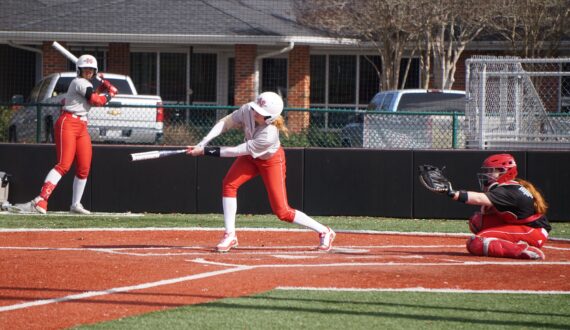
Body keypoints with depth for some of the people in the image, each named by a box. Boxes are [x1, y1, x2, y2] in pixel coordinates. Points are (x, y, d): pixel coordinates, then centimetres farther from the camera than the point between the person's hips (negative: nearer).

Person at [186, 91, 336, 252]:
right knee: (229, 184, -17)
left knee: (282, 211, -6)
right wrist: (203, 143, -27)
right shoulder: (247, 110, -28)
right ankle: (230, 236, -7)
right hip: (250, 157, 6)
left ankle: (324, 232, 11)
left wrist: (206, 151, -35)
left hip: (271, 160, -6)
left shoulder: (269, 135, -42)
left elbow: (237, 151, -37)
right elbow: (225, 123, -16)